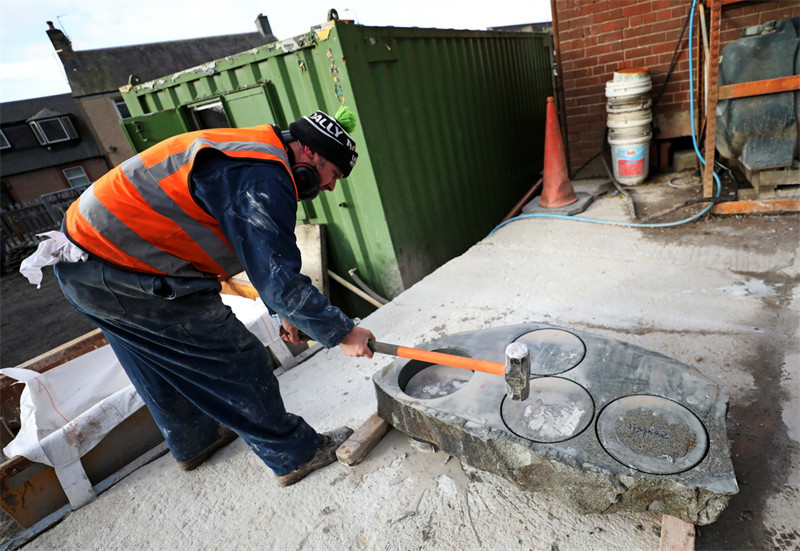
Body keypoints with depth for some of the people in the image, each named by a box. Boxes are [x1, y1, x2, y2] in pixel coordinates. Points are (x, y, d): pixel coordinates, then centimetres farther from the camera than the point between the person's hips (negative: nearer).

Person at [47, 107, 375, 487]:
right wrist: (341, 332, -15)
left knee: (162, 364, 26)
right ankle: (295, 456, 15)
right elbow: (277, 277, -27)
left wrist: (284, 311, 22)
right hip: (117, 277, -11)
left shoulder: (250, 153, 12)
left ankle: (194, 442, 49)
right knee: (237, 362, -3)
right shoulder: (261, 178, -23)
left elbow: (262, 255, 18)